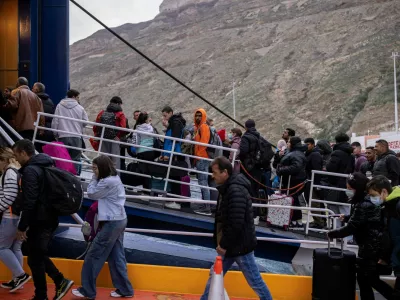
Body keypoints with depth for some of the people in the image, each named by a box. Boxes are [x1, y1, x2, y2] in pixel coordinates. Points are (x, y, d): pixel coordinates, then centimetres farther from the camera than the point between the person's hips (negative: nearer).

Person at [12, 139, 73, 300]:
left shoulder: (30, 171, -16)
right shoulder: (45, 166, 13)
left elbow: (29, 202, -22)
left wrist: (22, 227, -16)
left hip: (39, 221, -9)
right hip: (50, 218, 9)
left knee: (35, 260, 2)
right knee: (39, 255, 19)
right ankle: (60, 281, 13)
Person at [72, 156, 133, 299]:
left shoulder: (108, 182, -19)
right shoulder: (114, 179, 13)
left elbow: (91, 194, -7)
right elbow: (99, 195, 14)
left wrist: (94, 178, -1)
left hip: (112, 223, -10)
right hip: (119, 220, 10)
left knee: (93, 256, 0)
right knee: (117, 256, 13)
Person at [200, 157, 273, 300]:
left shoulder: (236, 191, -24)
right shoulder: (227, 189, 8)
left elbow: (236, 224, -28)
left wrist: (224, 244, -18)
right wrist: (220, 243, 12)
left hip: (241, 246, -10)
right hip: (230, 245, 10)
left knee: (255, 281, 4)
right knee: (215, 275, 16)